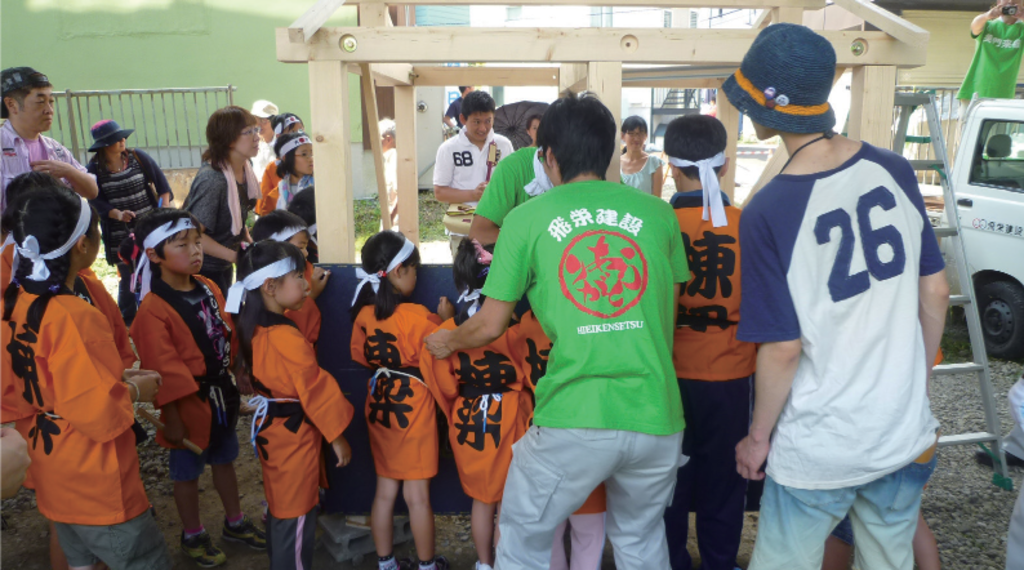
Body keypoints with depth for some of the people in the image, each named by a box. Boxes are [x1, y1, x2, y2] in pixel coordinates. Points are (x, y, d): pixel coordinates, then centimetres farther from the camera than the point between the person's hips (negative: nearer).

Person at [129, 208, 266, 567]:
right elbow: (162, 368, -21)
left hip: (221, 392, 7)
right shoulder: (153, 308, -23)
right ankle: (193, 535, 33)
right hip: (188, 400, -6)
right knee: (187, 471, 14)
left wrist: (237, 377, 11)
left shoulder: (209, 288, -2)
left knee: (225, 459, 22)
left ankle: (235, 522, 40)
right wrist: (171, 417, -18)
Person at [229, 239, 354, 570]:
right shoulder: (288, 339, -29)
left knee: (280, 510, 26)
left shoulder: (256, 329, -1)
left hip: (272, 429, 10)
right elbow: (315, 390, -22)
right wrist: (337, 436, -12)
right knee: (296, 520, 5)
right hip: (293, 435, -10)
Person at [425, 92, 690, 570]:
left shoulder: (527, 217, 0)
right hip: (658, 418, 3)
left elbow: (489, 326, 7)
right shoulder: (658, 213, 6)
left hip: (573, 421, -3)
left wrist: (445, 342, 28)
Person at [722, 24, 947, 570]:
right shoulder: (894, 171, -6)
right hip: (907, 434, 5)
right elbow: (935, 291, 3)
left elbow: (783, 347, -18)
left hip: (817, 451, -5)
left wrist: (757, 436, -3)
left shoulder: (767, 212, -21)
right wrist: (915, 379, 17)